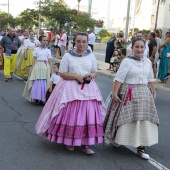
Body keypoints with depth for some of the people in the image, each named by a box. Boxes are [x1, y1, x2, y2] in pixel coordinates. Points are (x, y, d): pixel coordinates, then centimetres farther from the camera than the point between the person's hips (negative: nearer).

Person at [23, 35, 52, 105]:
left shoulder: (48, 50, 10)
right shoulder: (36, 49, 6)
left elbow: (50, 61, 9)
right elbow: (34, 60, 5)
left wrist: (51, 70, 3)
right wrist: (32, 69, -2)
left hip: (46, 67, 1)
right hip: (37, 67, -1)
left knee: (44, 84, -3)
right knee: (36, 83, -5)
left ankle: (42, 99, 5)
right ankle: (36, 98, 7)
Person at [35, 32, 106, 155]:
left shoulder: (91, 56, 8)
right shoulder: (68, 56, -1)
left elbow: (95, 72, 14)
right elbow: (62, 73, -3)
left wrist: (90, 76, -9)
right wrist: (77, 76, -14)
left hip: (88, 89, 3)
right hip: (70, 88, -2)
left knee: (89, 115, -3)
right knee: (70, 116, -1)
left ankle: (85, 143, 7)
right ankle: (69, 141, 19)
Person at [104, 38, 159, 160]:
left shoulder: (148, 62, 7)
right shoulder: (127, 61, -10)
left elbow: (151, 79, 15)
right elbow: (119, 78, -13)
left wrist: (153, 92, 16)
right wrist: (115, 93, -16)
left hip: (144, 94, 5)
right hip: (129, 94, -5)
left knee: (144, 120, 5)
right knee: (125, 118, 5)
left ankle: (141, 148, 13)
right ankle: (117, 138, 30)